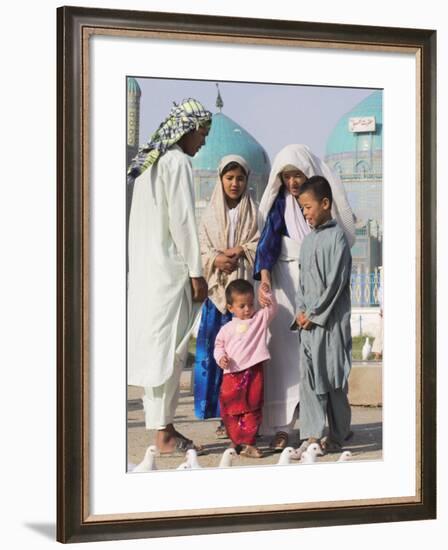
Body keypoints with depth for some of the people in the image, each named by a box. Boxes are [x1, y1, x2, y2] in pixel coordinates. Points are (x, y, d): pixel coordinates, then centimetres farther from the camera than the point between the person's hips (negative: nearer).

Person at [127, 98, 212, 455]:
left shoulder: (149, 162, 16)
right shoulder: (177, 162, -11)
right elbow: (182, 220, -15)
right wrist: (196, 272, -11)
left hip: (145, 266, 9)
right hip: (169, 268, -9)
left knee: (154, 345, 10)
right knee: (167, 348, -5)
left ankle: (164, 426, 16)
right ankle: (164, 432, -1)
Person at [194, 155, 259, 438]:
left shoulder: (254, 213, 9)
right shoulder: (211, 214, 14)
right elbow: (201, 249, 7)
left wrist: (241, 251, -13)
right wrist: (216, 259, -11)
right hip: (217, 287, 2)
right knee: (215, 349, -3)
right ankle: (224, 416, 2)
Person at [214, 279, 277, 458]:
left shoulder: (260, 318, 7)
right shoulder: (227, 328, 9)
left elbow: (272, 308, -1)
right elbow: (219, 345, 14)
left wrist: (266, 294, -13)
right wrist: (221, 357, -4)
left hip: (254, 372, -1)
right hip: (232, 373, 1)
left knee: (252, 410, 1)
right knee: (230, 410, 5)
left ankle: (248, 443, 5)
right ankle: (235, 440, 19)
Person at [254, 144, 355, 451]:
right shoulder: (280, 203, 4)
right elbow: (269, 238, -8)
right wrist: (264, 275, -25)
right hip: (286, 281, 0)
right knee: (284, 348, -6)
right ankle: (281, 426, -7)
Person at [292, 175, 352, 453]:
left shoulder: (336, 236, -8)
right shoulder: (308, 240, 15)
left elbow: (336, 281, -13)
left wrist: (314, 313, -12)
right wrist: (300, 311, 4)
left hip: (330, 318, -7)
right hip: (308, 319, 7)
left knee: (333, 377, 0)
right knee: (309, 377, 4)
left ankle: (338, 434, 11)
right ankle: (313, 435, 7)